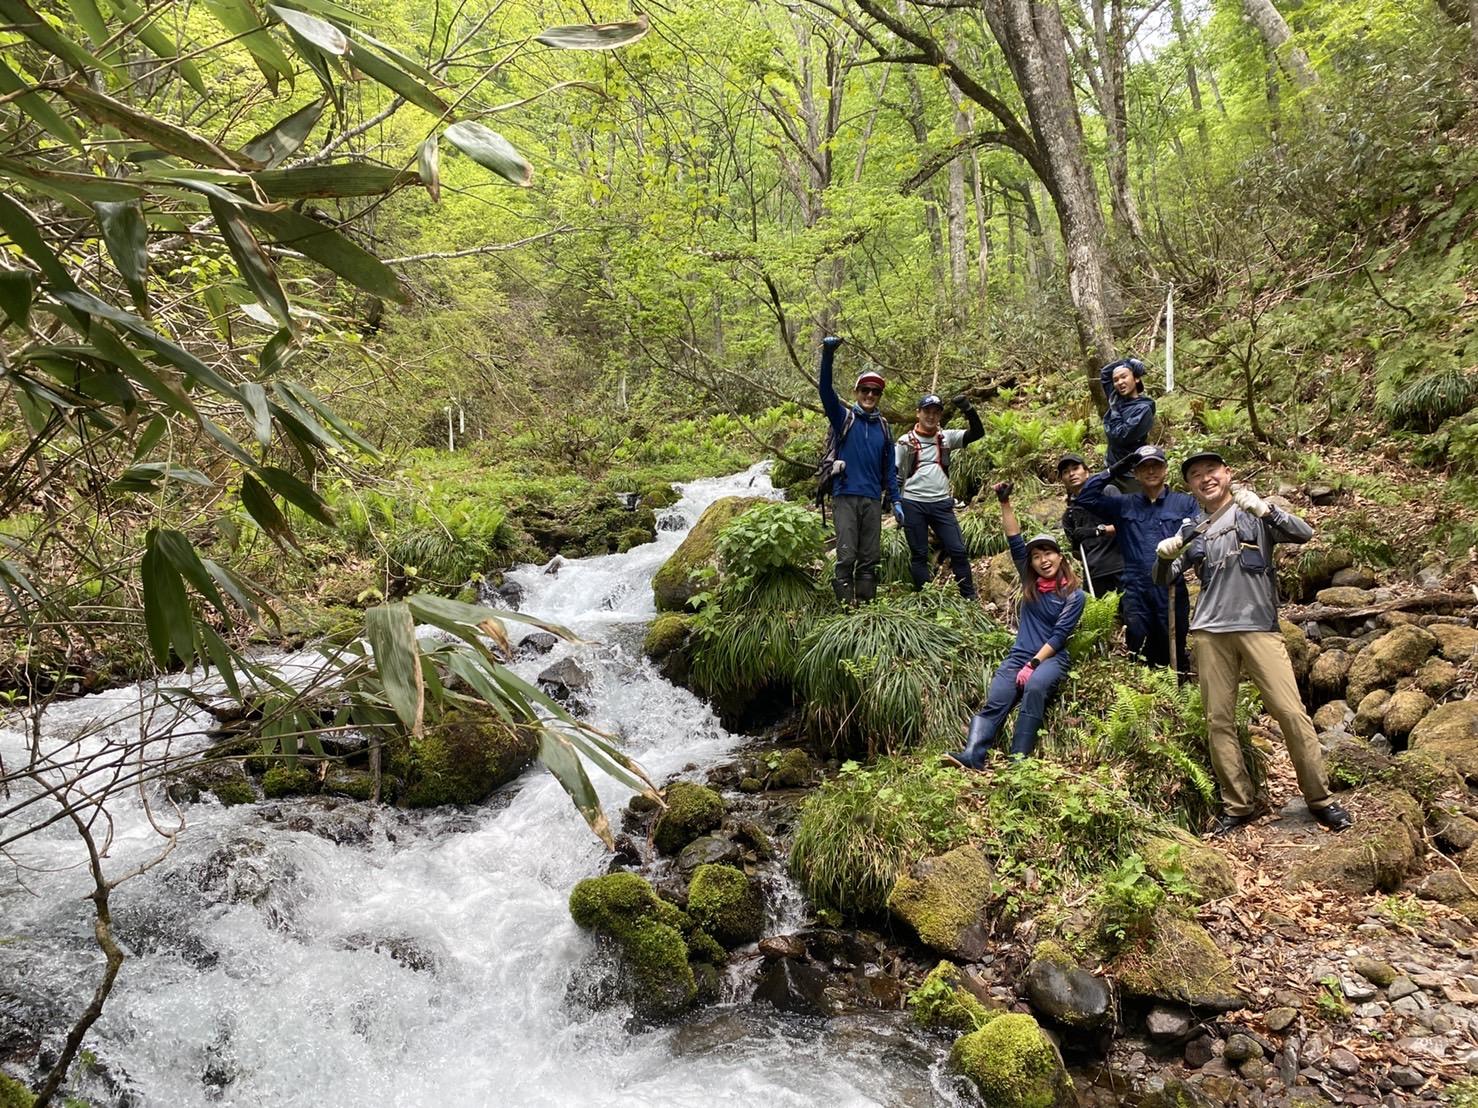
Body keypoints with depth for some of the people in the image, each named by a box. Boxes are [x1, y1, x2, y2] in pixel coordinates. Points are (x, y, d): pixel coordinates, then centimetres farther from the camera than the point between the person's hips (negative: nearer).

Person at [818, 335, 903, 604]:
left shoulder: (883, 427, 13)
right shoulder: (844, 418, 3)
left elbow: (890, 468, 16)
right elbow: (826, 392, -14)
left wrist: (897, 501, 9)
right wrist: (828, 355, -29)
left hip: (873, 500, 4)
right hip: (846, 497, -4)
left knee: (870, 559, 6)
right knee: (846, 556, -7)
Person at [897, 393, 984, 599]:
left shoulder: (947, 438, 8)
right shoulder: (906, 441, 3)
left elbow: (978, 433, -2)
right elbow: (895, 475, 5)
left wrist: (968, 410, -15)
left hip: (942, 503, 2)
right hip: (913, 504, -1)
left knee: (958, 551, -1)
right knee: (919, 555, 5)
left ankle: (970, 598, 7)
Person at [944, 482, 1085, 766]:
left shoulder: (1074, 595, 2)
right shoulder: (1030, 583, 13)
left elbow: (1059, 635, -7)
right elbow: (1014, 541, 6)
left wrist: (1033, 664, -16)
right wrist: (1005, 502, -1)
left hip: (1052, 657, -3)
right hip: (1018, 655, 3)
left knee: (1034, 687, -37)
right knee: (994, 702, -22)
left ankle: (1018, 758, -39)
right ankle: (971, 756, -41)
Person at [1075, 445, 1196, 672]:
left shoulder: (1185, 503, 9)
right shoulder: (1123, 505, 15)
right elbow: (1085, 497, 10)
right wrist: (1112, 472, 3)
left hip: (1172, 591, -1)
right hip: (1135, 592, 1)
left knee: (1174, 657, 4)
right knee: (1139, 659, -3)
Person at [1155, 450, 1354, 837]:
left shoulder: (1254, 513, 6)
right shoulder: (1193, 529, 15)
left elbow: (1304, 534, -8)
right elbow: (1163, 578, 14)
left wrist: (1265, 509, -26)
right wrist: (1164, 553, -8)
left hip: (1259, 627, -3)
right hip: (1211, 632, 3)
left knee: (1291, 712, -7)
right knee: (1218, 721, 1)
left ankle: (1320, 799, 6)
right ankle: (1237, 805, 11)